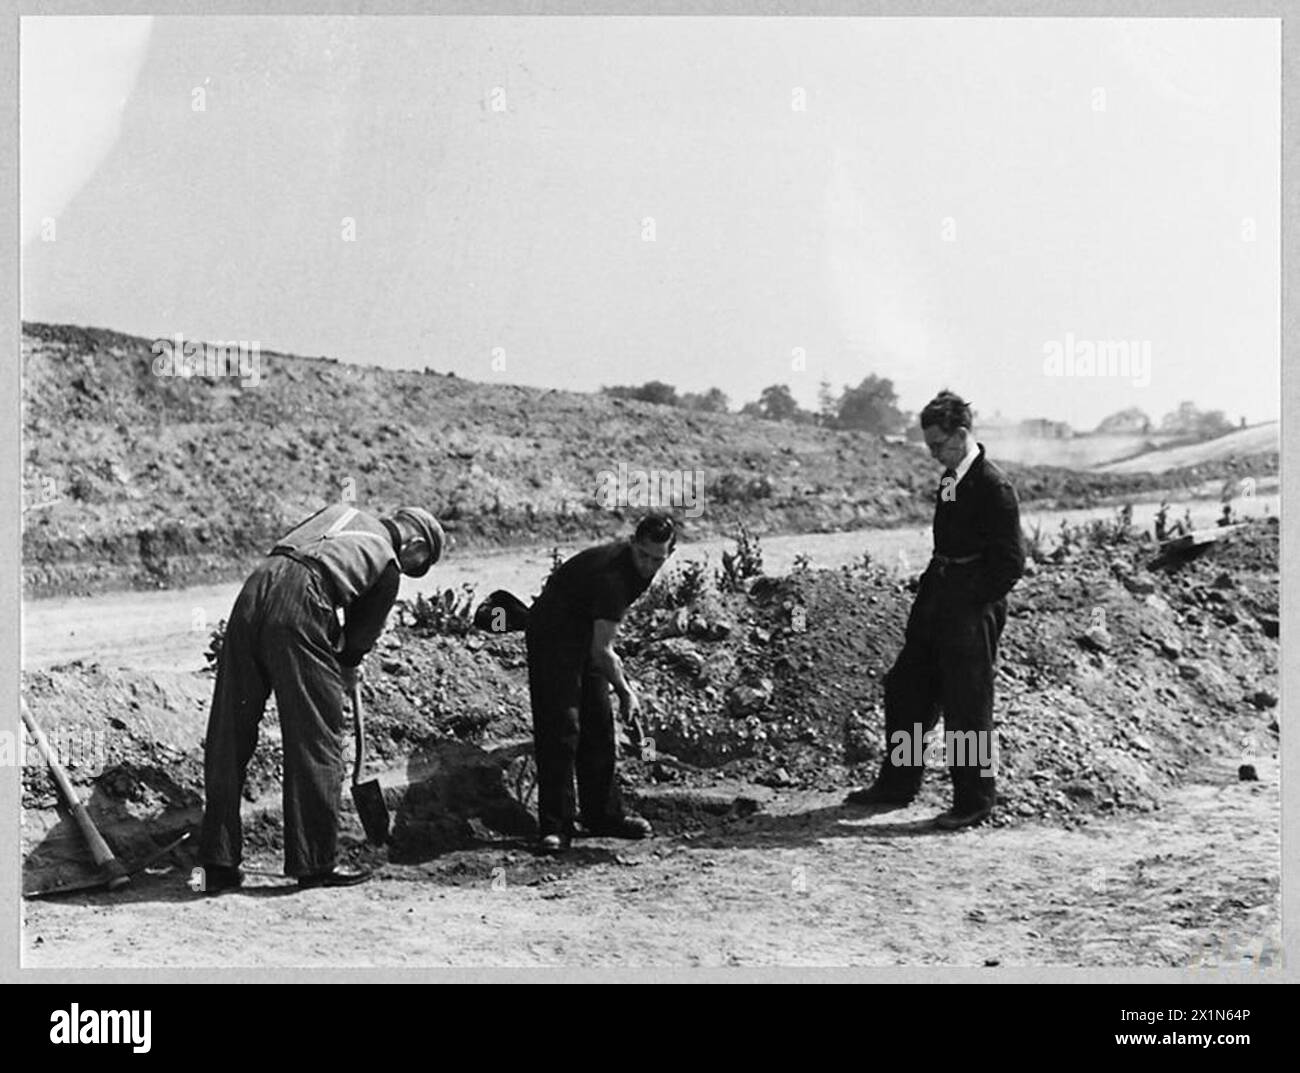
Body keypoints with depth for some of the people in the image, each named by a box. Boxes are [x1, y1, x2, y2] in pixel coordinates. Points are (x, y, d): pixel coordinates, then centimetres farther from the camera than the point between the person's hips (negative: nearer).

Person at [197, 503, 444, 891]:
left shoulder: (343, 513, 29)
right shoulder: (387, 564, 14)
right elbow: (361, 637, 16)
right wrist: (346, 671, 39)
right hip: (299, 610, -6)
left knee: (228, 735, 9)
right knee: (316, 740, 6)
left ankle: (217, 863, 14)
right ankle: (315, 863, 11)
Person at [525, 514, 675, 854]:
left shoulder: (638, 567, -4)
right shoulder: (612, 574, -32)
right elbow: (601, 650, -29)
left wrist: (612, 656, 16)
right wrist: (625, 692, -19)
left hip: (586, 633, 9)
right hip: (552, 635, -9)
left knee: (599, 724, 9)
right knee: (561, 727, -14)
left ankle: (603, 815, 17)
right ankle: (555, 826, -11)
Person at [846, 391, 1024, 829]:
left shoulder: (993, 487, -17)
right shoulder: (950, 479, 10)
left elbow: (1011, 561, -17)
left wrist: (972, 602, -16)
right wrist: (929, 590, 13)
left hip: (972, 610, -9)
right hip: (938, 599, 9)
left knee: (967, 707, -1)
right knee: (904, 689, 15)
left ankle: (974, 801, 12)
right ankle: (898, 782, 28)